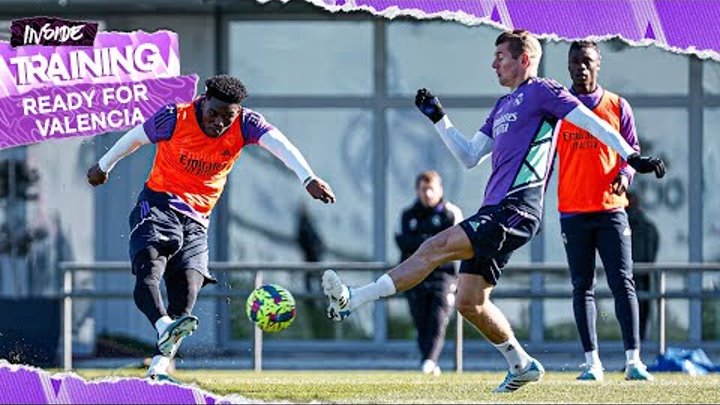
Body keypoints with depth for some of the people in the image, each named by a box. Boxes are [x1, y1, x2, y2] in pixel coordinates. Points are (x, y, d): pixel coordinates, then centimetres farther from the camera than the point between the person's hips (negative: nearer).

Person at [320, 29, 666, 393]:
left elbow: (591, 122, -5)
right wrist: (438, 118, 22)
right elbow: (469, 156, 28)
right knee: (469, 302, 6)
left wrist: (632, 157, -11)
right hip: (495, 210, 10)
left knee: (437, 247, -21)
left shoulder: (542, 91, 0)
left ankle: (352, 299, -30)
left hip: (516, 211, -10)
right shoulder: (504, 106, 26)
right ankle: (521, 365, 20)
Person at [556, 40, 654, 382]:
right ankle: (592, 362, 5)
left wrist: (625, 174, -11)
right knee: (582, 287, 2)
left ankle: (633, 360, -10)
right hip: (573, 212, 1)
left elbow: (632, 150, 10)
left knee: (623, 284, -7)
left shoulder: (617, 107, 7)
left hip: (611, 209, -1)